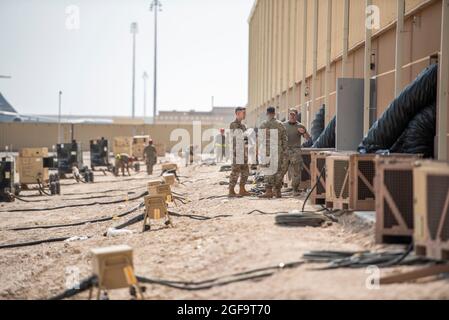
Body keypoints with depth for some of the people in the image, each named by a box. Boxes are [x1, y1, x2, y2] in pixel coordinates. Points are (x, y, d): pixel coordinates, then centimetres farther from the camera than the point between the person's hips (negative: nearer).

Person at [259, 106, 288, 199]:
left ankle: (269, 191, -5)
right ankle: (277, 191, 12)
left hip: (268, 150, -2)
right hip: (279, 151, 2)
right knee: (279, 170, 8)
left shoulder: (264, 125, -3)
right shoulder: (280, 125, 6)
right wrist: (284, 151, 11)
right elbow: (285, 139, 6)